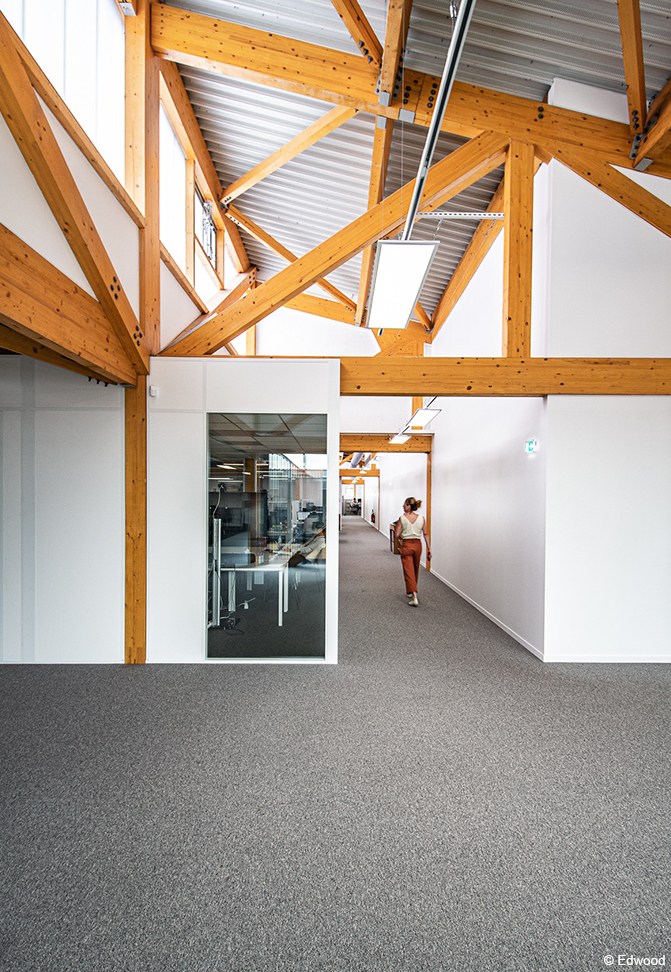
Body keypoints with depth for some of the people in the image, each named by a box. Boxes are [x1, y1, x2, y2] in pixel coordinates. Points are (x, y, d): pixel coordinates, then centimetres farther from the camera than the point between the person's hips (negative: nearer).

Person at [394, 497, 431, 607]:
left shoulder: (402, 518, -8)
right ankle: (411, 592, 38)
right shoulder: (421, 518, -1)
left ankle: (414, 596, -12)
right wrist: (429, 549, 2)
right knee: (415, 570, 21)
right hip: (417, 545, 4)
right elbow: (425, 534, -1)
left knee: (408, 571, 0)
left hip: (406, 545, -3)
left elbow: (397, 535, -6)